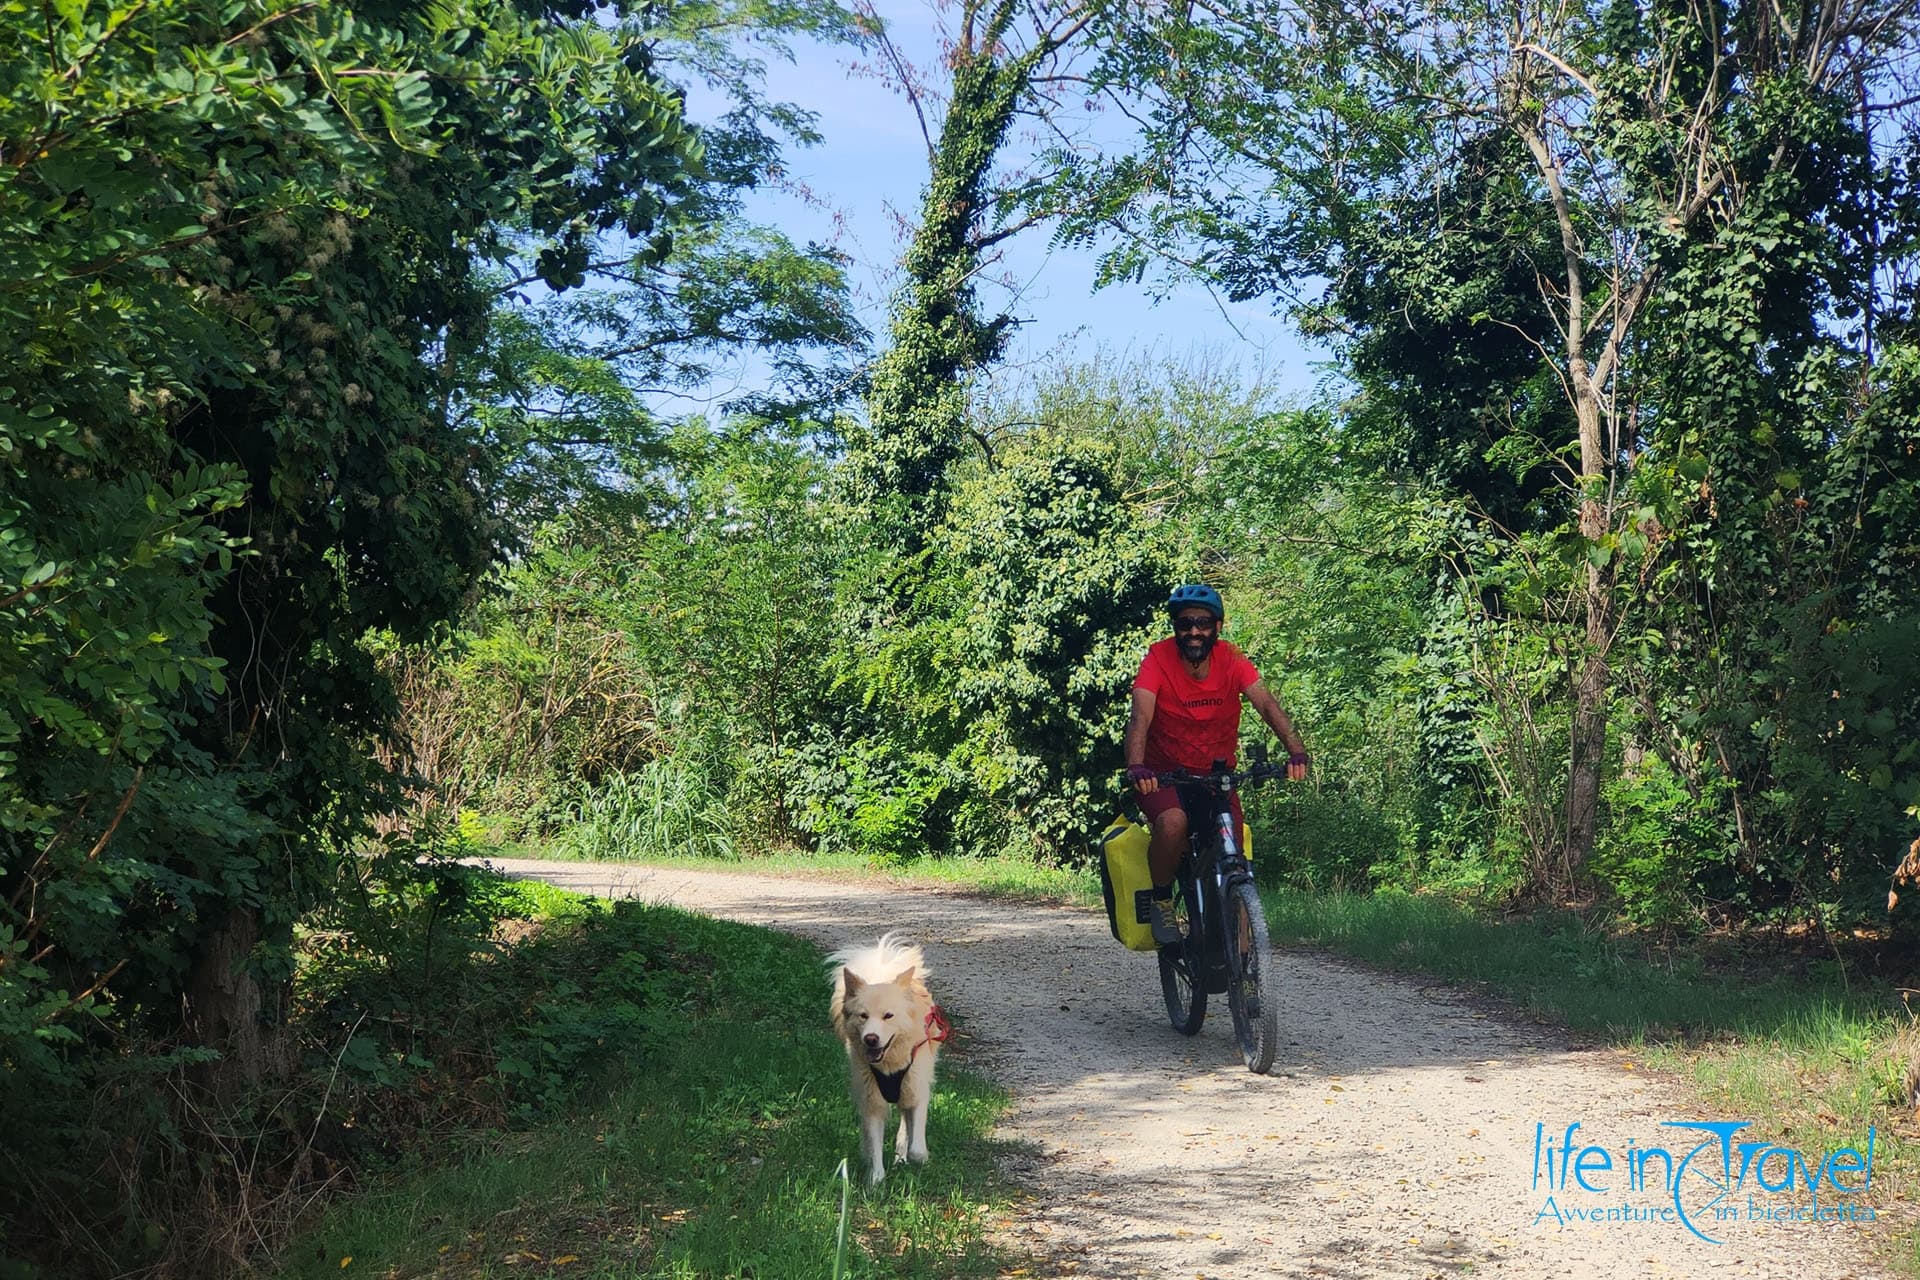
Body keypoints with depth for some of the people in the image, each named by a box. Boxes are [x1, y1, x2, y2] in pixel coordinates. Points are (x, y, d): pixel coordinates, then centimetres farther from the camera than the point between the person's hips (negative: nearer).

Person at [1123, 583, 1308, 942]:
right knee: (1173, 823, -34)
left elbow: (1266, 704, -24)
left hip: (1217, 774, 3)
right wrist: (1136, 767, -48)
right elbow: (1140, 715, -30)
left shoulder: (1231, 660, -12)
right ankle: (1160, 900, -8)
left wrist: (1296, 751, -42)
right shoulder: (1159, 658, -17)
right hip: (1165, 773, -3)